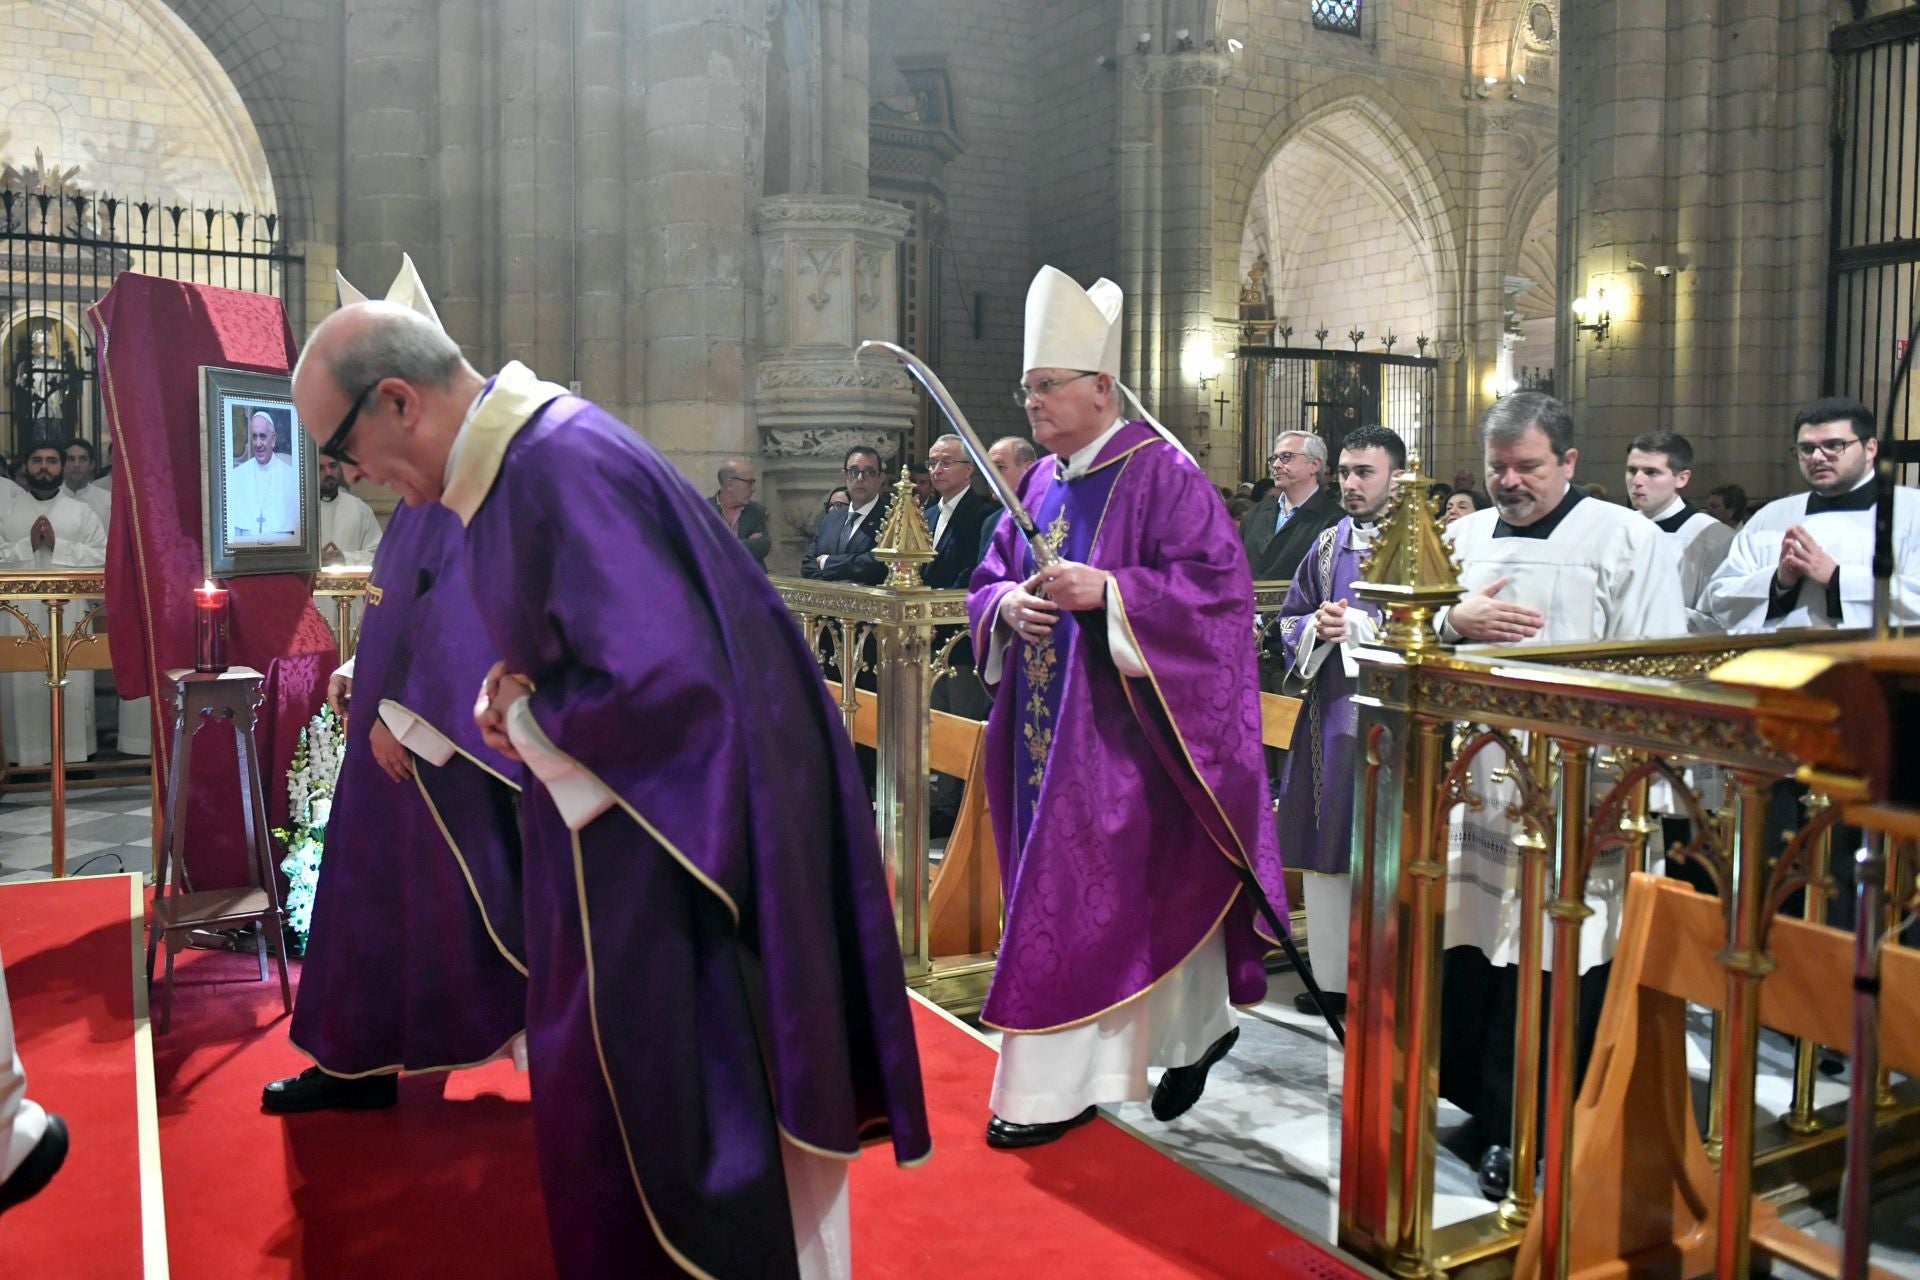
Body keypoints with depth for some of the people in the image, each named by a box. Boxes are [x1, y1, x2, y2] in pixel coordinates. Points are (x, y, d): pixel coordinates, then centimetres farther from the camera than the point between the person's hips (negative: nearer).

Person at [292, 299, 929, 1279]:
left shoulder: (559, 464, -25)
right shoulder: (525, 448, 6)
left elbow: (662, 677, -32)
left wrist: (526, 718, -14)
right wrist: (521, 687, 1)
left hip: (662, 832, -10)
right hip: (622, 818, 10)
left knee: (648, 1106, 5)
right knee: (600, 1078, 21)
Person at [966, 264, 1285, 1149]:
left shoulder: (1159, 472, -10)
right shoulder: (1039, 483, 13)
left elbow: (1220, 581, -17)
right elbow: (987, 583, 16)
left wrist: (1106, 592, -26)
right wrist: (1006, 605, -7)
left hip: (1117, 731, -8)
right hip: (1045, 731, 8)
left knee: (1079, 895, -4)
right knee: (1138, 893, 16)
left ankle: (1055, 1087, 8)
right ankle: (1197, 1029, 35)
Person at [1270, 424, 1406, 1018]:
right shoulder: (1328, 545, 14)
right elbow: (1287, 621, 16)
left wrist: (1356, 626, -16)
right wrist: (1318, 627, -5)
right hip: (1329, 717, 6)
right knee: (1329, 851, 9)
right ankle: (1333, 975, 19)